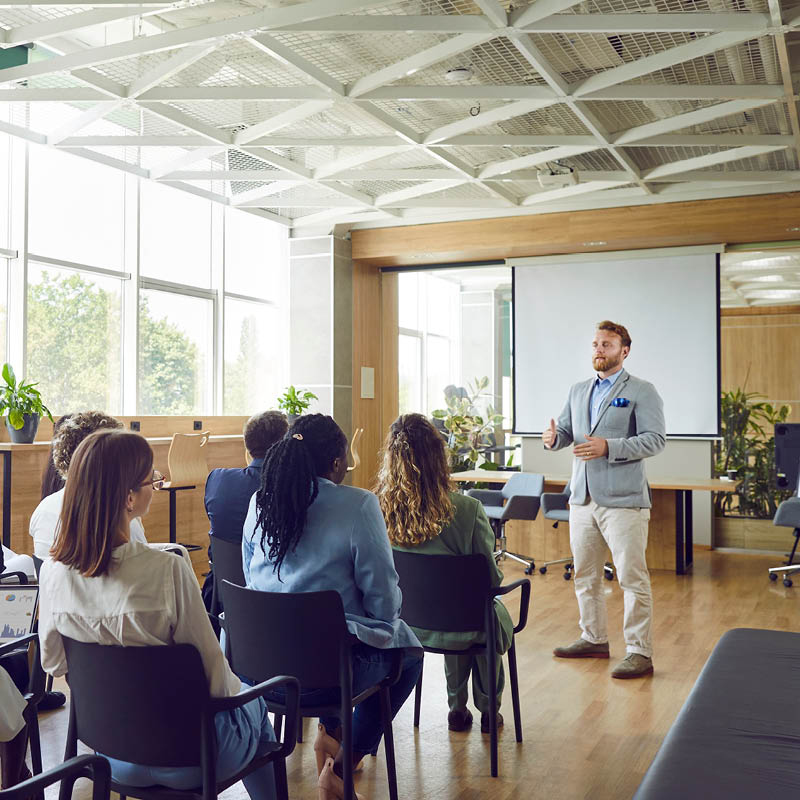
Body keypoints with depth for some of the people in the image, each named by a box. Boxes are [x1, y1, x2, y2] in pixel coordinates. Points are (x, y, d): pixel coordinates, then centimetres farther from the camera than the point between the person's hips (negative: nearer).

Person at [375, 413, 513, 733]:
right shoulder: (467, 510, -26)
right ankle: (489, 710, 46)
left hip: (403, 624, 3)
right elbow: (490, 578, -14)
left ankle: (457, 709, 47)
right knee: (496, 613, 33)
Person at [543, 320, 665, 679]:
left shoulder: (642, 391, -3)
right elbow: (565, 430, 17)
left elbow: (655, 440, -12)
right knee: (585, 575, 14)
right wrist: (553, 438, -8)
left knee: (632, 578, -4)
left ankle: (639, 652, 5)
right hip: (582, 498, 7)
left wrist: (608, 447, -23)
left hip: (623, 500, -6)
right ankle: (594, 639, 29)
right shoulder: (578, 391, 17)